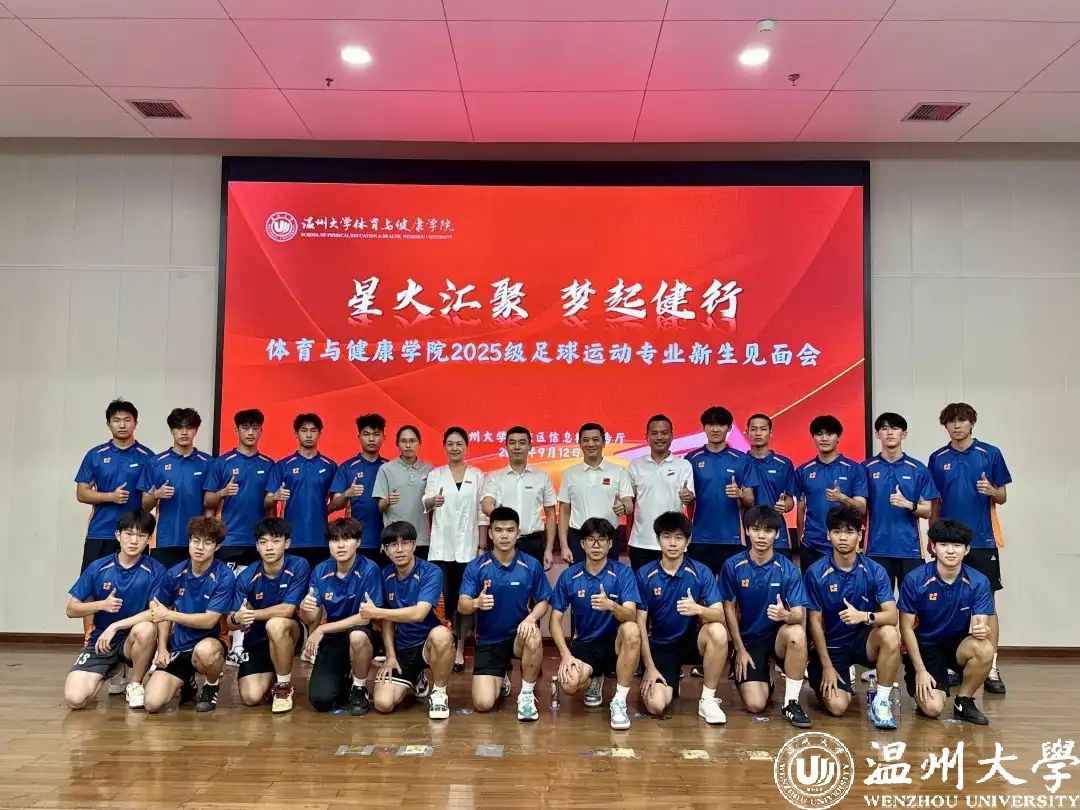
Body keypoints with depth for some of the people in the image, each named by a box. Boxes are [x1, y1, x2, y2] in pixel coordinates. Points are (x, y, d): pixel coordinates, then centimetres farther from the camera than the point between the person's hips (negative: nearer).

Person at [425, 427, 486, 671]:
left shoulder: (477, 475, 7)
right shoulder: (435, 474, 5)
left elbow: (482, 513, 6)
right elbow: (425, 503, -10)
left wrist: (482, 545, 2)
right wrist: (432, 501, -33)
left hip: (467, 545, 0)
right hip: (441, 546, 0)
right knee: (443, 597, -2)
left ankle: (460, 649, 11)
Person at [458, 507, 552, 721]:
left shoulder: (532, 566, -7)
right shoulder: (475, 567, -9)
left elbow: (542, 602, -1)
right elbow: (462, 606, -15)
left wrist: (531, 618, -24)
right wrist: (477, 603, -39)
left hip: (519, 635, 0)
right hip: (488, 640, 0)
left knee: (533, 637, -37)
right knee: (483, 704, -13)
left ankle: (527, 694, -11)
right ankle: (502, 677, 25)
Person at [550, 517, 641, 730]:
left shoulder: (623, 573, -10)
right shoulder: (569, 576, -5)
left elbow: (631, 616, -22)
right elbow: (555, 619, -1)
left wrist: (612, 606, -44)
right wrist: (565, 654, -15)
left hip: (615, 643, -2)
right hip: (584, 644, 2)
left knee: (632, 630, -36)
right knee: (569, 685, -29)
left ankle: (619, 701, -19)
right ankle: (595, 680, 14)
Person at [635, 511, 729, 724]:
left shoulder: (701, 572, -8)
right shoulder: (644, 574, -8)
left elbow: (719, 615, -17)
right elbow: (640, 624, -7)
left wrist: (698, 609, -39)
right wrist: (650, 667, -12)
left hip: (692, 641, 0)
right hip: (660, 646, 0)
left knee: (718, 632, -33)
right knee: (655, 706, -21)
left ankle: (708, 699, -13)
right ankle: (671, 681, 17)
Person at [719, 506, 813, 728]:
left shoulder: (788, 569, -10)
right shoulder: (733, 566, -10)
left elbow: (799, 615, -16)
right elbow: (729, 609, -2)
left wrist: (786, 615, -40)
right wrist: (740, 649, -5)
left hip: (778, 636, 0)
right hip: (747, 640, 0)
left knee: (797, 633, -36)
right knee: (755, 704, -18)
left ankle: (791, 702, -16)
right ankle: (764, 681, 20)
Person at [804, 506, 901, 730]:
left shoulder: (875, 571, -9)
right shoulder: (816, 573, -12)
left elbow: (891, 615, -19)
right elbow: (815, 622, -8)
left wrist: (864, 616, -39)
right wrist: (827, 666, -10)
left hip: (864, 640, 1)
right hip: (831, 645, -1)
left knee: (890, 634, -32)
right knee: (837, 707, -19)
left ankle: (881, 701, -13)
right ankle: (819, 677, 18)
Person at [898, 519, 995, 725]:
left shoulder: (978, 582, -10)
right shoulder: (915, 580, -16)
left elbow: (982, 624, -13)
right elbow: (907, 628, -9)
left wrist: (982, 630, -38)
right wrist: (920, 670, -13)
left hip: (959, 645, 3)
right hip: (924, 648, -3)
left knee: (985, 649, -31)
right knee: (933, 708, -23)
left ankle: (963, 701, -5)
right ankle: (921, 689, 15)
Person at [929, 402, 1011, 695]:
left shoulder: (990, 454, 1)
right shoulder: (937, 459, 7)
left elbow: (1002, 497, 5)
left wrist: (991, 491, -17)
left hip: (982, 541, -2)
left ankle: (992, 669, 4)